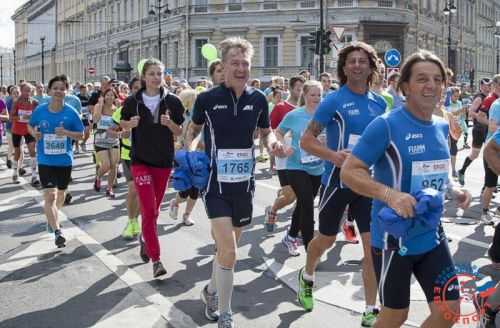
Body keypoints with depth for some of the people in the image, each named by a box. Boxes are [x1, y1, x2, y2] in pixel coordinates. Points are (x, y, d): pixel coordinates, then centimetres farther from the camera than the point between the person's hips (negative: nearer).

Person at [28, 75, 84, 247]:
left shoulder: (71, 113, -8)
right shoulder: (40, 110, -6)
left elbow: (81, 135, -2)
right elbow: (30, 126, 11)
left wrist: (66, 132, -20)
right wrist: (34, 133, -11)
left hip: (64, 160, 1)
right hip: (45, 160, -1)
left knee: (60, 193, 20)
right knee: (49, 195, -12)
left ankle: (53, 216, 49)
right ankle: (57, 231, -10)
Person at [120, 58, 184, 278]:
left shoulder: (172, 101, -4)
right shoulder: (133, 101, -5)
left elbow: (179, 133, 2)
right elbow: (122, 124, 11)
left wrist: (169, 123, -19)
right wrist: (131, 123, -11)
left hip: (164, 162, 2)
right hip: (140, 161, -2)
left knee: (154, 210, 15)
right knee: (148, 210, -11)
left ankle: (145, 238, 43)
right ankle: (156, 260, -8)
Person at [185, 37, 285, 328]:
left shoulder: (258, 99, -1)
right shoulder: (207, 99, -8)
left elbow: (266, 131, 14)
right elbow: (194, 130, 9)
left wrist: (273, 142, -9)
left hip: (244, 183, 4)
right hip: (216, 184, -4)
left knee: (229, 247, 17)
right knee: (228, 251, -14)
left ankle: (212, 291, 44)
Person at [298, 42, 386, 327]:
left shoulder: (380, 103, 5)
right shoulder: (334, 101, -10)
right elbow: (306, 140, -12)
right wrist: (333, 155, -28)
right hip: (338, 181, -3)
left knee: (373, 245, -2)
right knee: (327, 239, 14)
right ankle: (307, 277, 45)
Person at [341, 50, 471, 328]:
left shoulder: (442, 127, 5)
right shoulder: (386, 125, -17)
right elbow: (349, 172, -19)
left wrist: (454, 189, 1)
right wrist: (390, 194, -32)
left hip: (433, 236, 7)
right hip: (394, 239, -6)